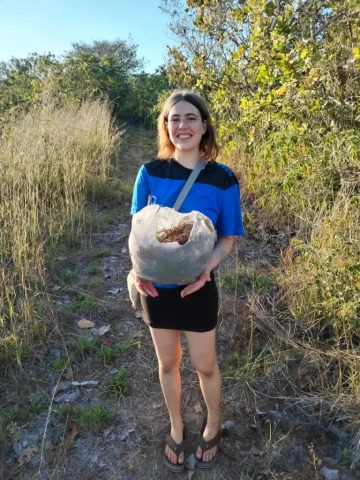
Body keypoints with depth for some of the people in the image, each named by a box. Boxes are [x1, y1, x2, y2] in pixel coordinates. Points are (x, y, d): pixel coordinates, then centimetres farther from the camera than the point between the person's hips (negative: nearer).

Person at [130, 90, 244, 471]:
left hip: (198, 289, -1)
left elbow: (227, 239, -6)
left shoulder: (222, 179, -12)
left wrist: (205, 268, -25)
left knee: (204, 365, 16)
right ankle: (176, 428, 47)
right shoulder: (150, 173, -8)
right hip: (156, 286, 2)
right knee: (167, 363, 20)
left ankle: (213, 424, 48)